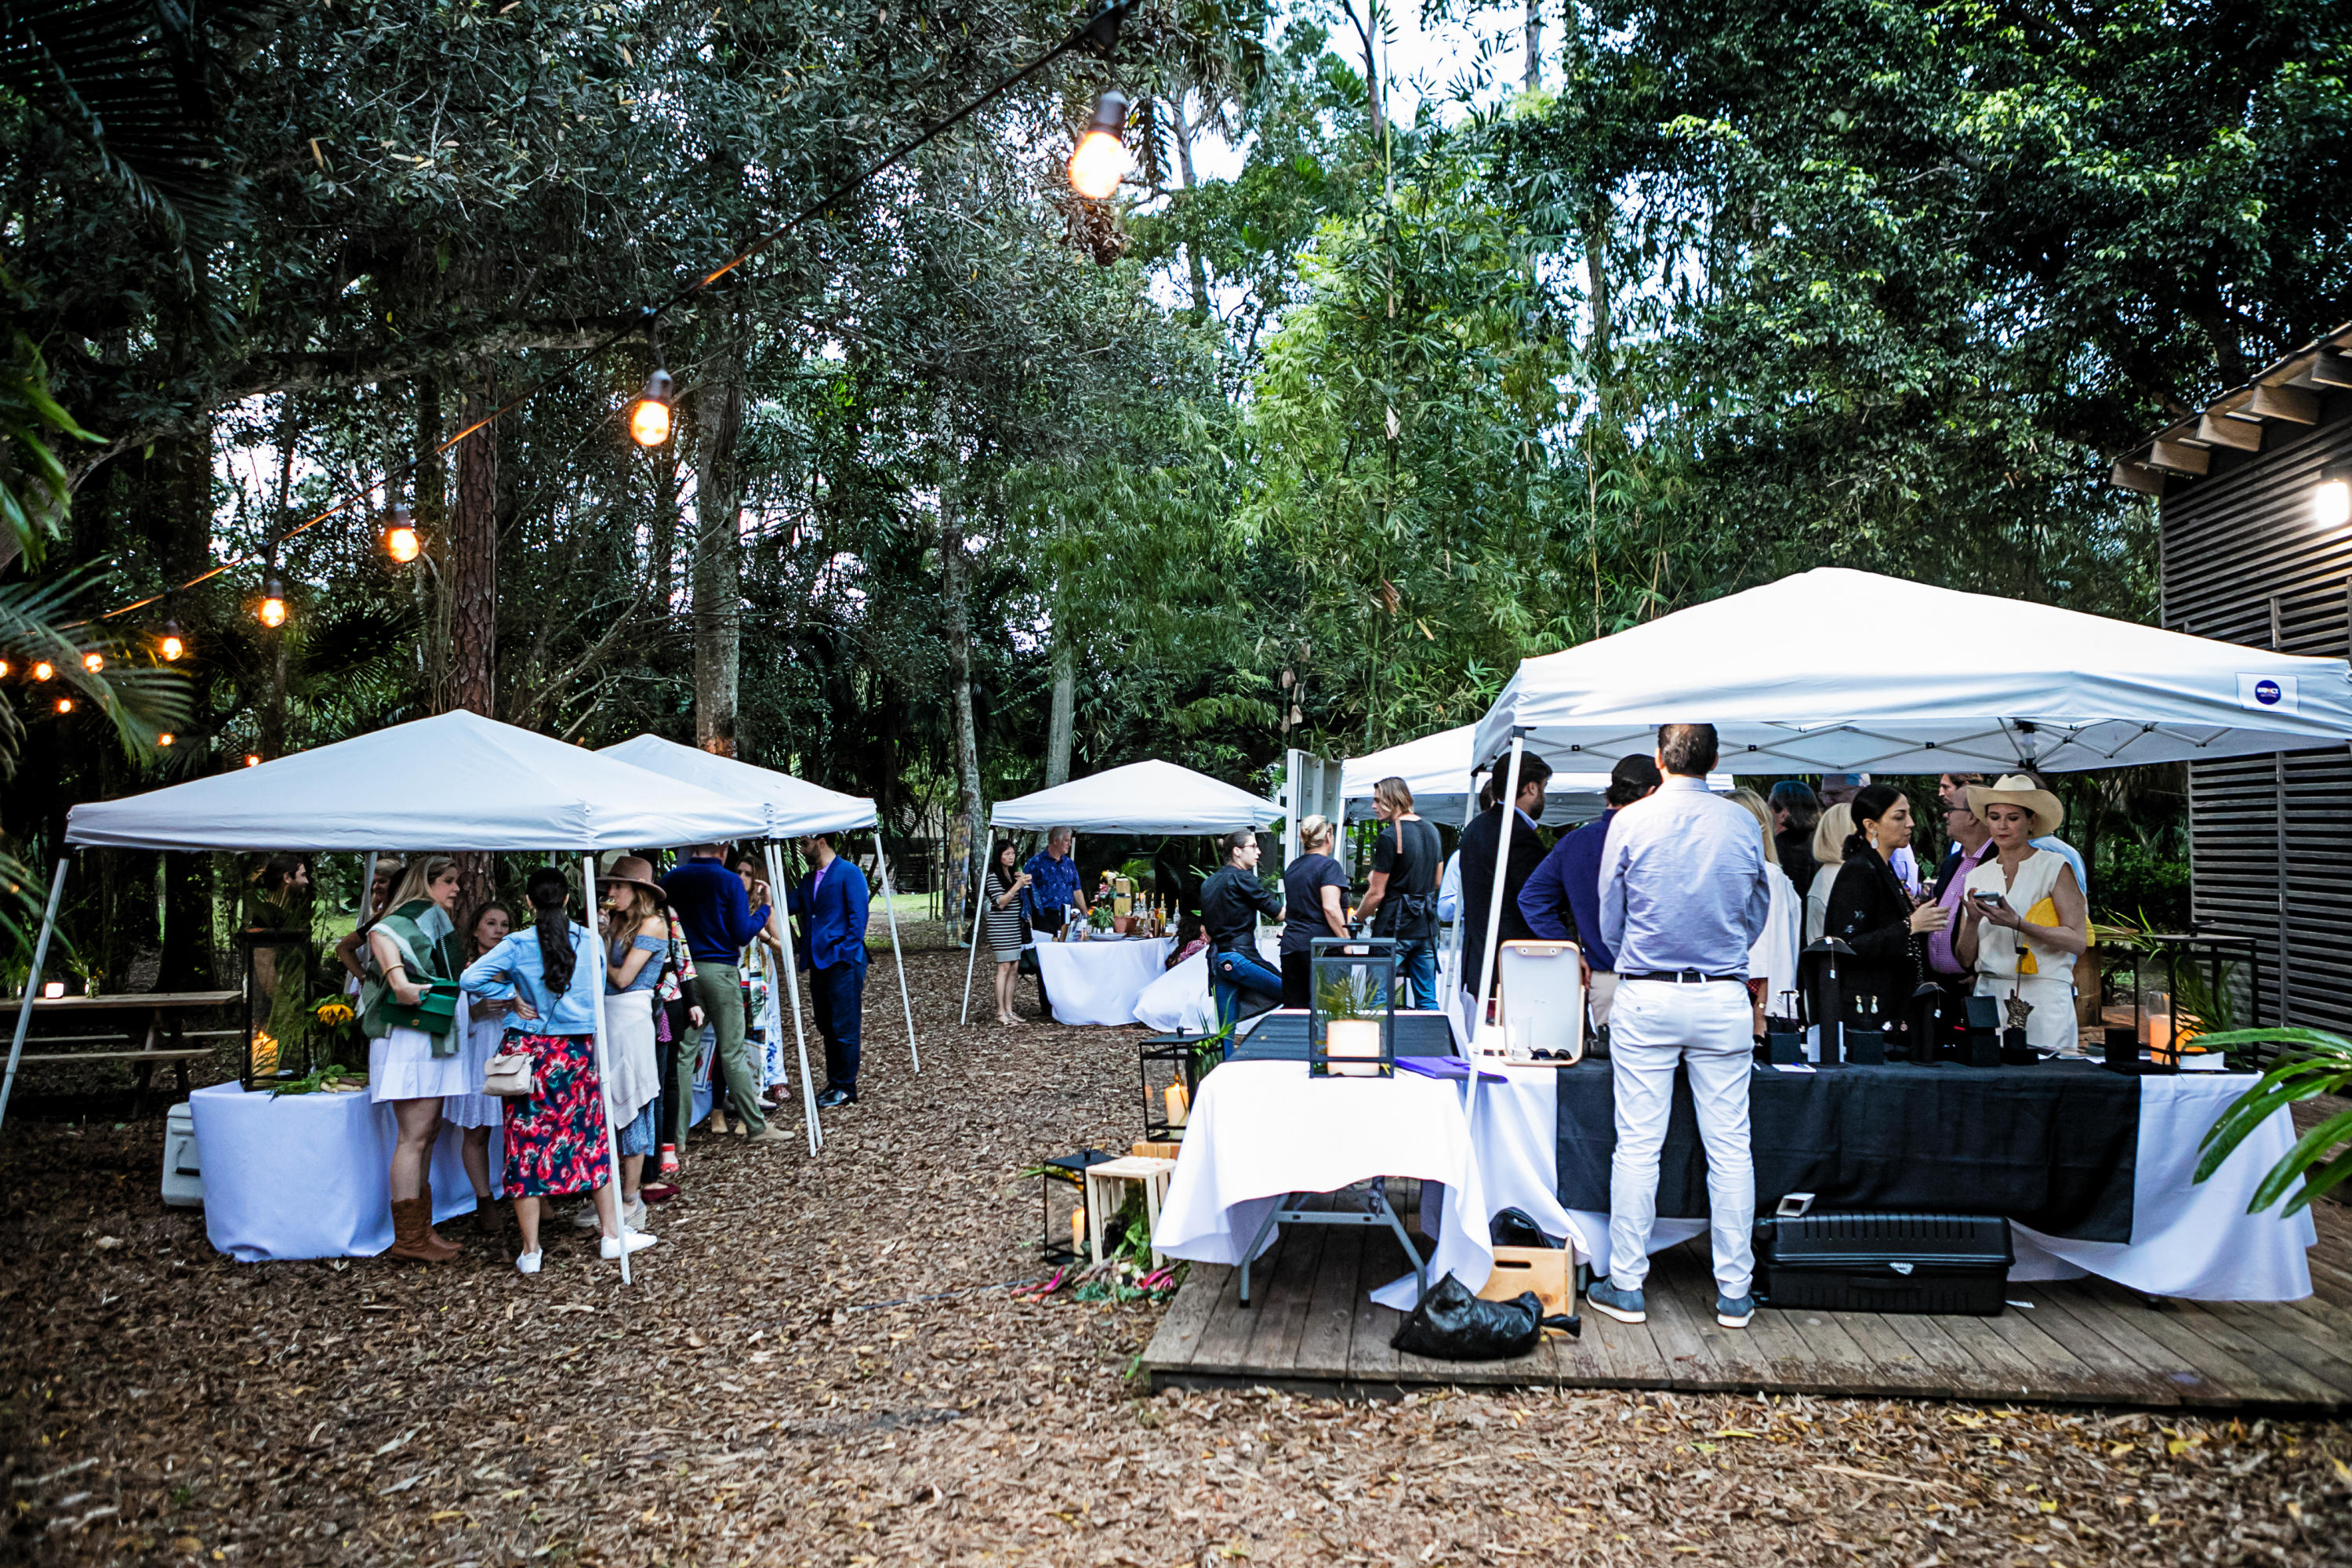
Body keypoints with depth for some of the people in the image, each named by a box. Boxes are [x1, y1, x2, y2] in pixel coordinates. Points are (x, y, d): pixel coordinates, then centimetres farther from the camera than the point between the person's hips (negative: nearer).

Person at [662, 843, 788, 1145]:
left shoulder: (671, 880, 5)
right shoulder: (730, 882, -6)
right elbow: (742, 934, -9)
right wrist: (764, 909, 6)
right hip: (719, 970, -4)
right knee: (732, 1052, 0)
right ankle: (756, 1127, 5)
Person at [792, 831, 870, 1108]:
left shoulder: (849, 873, -6)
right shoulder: (809, 880, 18)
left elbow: (858, 916, -11)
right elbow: (790, 905, 8)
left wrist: (845, 951, -15)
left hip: (842, 961, -8)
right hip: (818, 961, 8)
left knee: (843, 1027, -3)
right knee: (827, 1027, 13)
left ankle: (845, 1088, 4)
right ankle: (834, 1084, 21)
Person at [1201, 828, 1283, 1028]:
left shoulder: (1209, 883, 17)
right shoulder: (1241, 878, -7)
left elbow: (1204, 929, 21)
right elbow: (1279, 913, -8)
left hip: (1216, 959, 8)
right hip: (1239, 957, -8)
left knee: (1226, 1030, 6)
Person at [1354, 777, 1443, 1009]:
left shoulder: (1389, 837, -14)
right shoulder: (1431, 831, 10)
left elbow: (1376, 894, -12)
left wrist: (1357, 918, 3)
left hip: (1394, 928, -7)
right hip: (1427, 927, 7)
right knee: (1427, 998, 11)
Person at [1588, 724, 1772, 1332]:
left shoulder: (1632, 821, -4)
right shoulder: (1744, 824, 0)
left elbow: (1609, 921, 4)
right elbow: (1758, 916, 12)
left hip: (1645, 998, -1)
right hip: (1723, 998, 1)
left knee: (1637, 1145, 2)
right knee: (1730, 1146, 6)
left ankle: (1626, 1286, 9)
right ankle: (1734, 1292, 12)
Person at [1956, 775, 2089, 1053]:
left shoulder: (2055, 867, 0)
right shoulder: (1977, 877, 11)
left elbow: (2078, 942, -8)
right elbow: (1965, 957, 9)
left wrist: (2018, 924, -19)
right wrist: (1973, 921, -10)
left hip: (2043, 998, -3)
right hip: (1990, 995, 3)